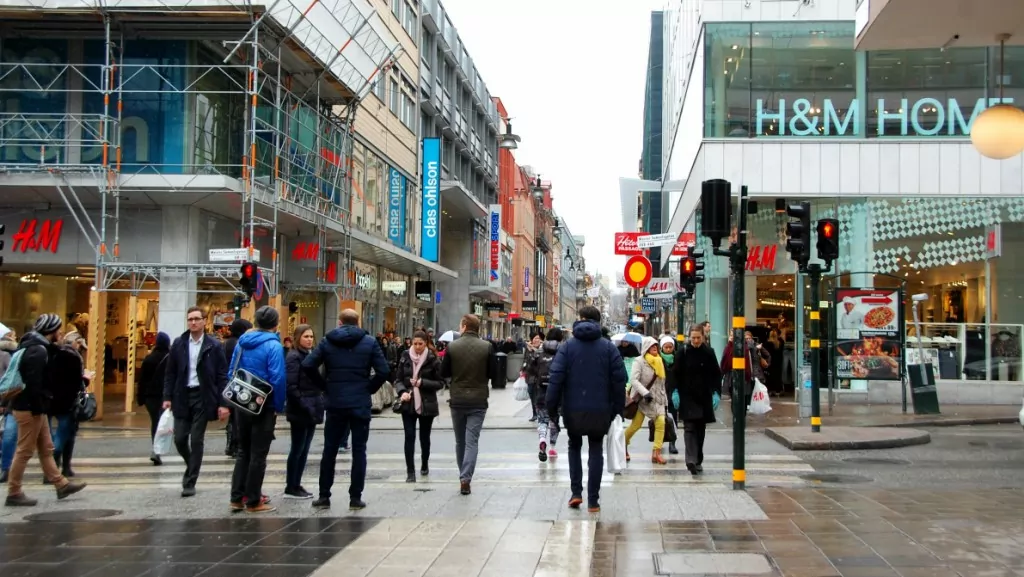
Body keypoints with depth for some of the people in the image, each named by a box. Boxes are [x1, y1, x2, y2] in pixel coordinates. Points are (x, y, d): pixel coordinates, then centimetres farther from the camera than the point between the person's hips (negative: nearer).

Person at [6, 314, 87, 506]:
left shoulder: (39, 347, 14)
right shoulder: (38, 350, -18)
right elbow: (33, 383, -24)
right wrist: (37, 408, -22)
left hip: (33, 407, 10)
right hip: (29, 408, -10)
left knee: (46, 448, 14)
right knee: (24, 451, -3)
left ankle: (61, 485, 21)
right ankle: (14, 493, 4)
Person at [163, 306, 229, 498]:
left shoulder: (214, 346, -4)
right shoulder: (178, 343, 5)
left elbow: (222, 376, -4)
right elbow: (170, 373, 8)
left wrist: (223, 403, -10)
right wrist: (167, 397, 0)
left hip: (202, 397, -3)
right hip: (182, 396, 3)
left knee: (196, 440, -1)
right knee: (180, 439, 2)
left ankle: (190, 482, 8)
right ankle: (193, 467, 31)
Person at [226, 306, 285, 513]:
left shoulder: (242, 342, 6)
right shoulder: (273, 345, -14)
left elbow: (231, 373, 8)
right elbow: (277, 379, -20)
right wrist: (279, 406, -10)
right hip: (264, 407, -6)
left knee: (243, 451, 16)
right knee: (258, 454, 2)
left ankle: (237, 498, 16)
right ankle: (253, 502, 6)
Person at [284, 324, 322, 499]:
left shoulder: (311, 356, 15)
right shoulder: (294, 357, -11)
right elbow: (291, 386, -18)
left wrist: (320, 403, 11)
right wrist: (305, 406, -21)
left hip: (312, 410, 8)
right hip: (300, 411, -8)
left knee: (304, 449, 11)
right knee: (297, 449, -2)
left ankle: (296, 485, 18)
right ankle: (290, 488, 6)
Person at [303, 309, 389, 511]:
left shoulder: (327, 341, 3)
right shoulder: (369, 342, 0)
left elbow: (308, 365, -7)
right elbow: (383, 371, -9)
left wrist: (325, 386, 3)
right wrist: (369, 389, 5)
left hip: (335, 403, 1)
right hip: (360, 404, -1)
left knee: (330, 450, 10)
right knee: (359, 450, 5)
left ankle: (324, 496, 13)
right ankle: (355, 497, 5)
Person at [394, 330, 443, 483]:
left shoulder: (432, 360, -6)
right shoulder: (405, 358, 1)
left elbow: (440, 383, -4)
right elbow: (398, 379, 5)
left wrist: (422, 383, -18)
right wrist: (402, 392, -14)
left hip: (427, 405, -1)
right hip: (408, 404, 1)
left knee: (424, 436, 12)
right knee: (409, 436, -7)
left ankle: (424, 465, 35)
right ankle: (410, 471, -6)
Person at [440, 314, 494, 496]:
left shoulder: (452, 346, -7)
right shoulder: (487, 347, -7)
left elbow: (444, 373, -1)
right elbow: (492, 372, -1)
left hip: (457, 400, 1)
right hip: (478, 400, -1)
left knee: (460, 441, 15)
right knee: (472, 441, 0)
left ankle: (464, 476, 24)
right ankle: (466, 478, -11)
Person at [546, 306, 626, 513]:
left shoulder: (568, 346, -1)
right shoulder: (609, 347, 1)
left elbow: (555, 378, -8)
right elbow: (619, 380, -3)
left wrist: (551, 406, -2)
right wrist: (617, 408, 4)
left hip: (573, 409, 0)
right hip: (600, 410, 0)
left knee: (574, 446, 19)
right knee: (596, 451, 9)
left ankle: (576, 493, 9)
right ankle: (593, 501, 6)